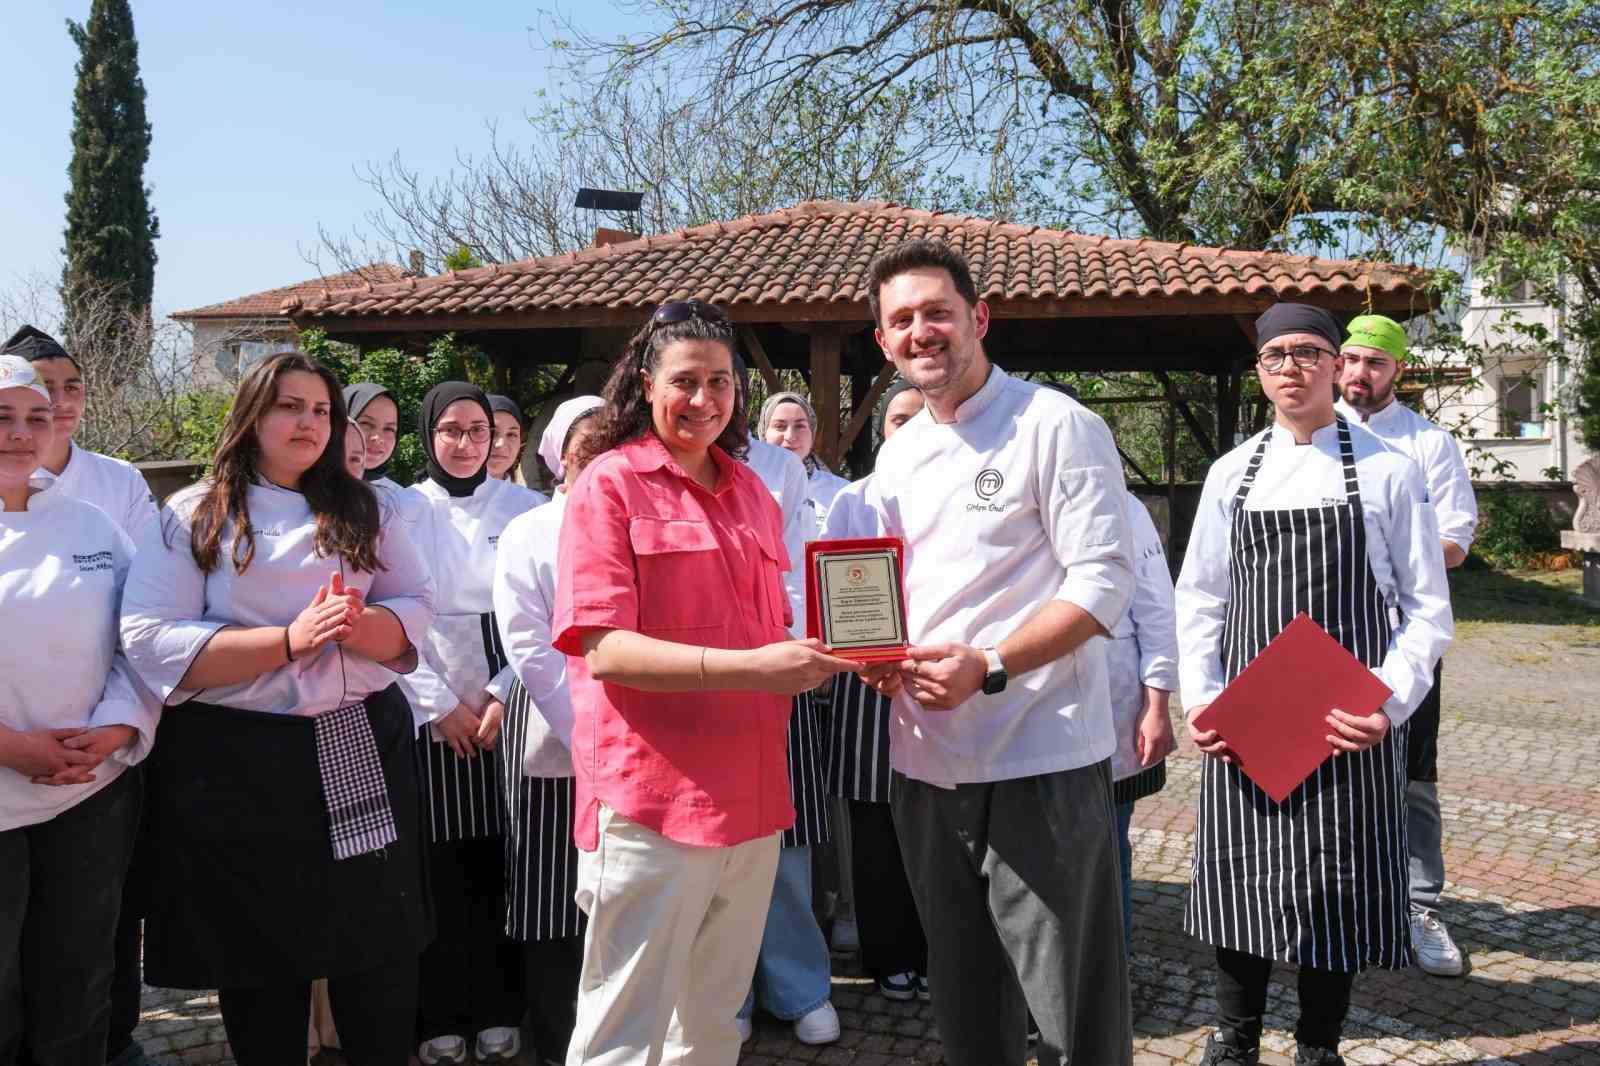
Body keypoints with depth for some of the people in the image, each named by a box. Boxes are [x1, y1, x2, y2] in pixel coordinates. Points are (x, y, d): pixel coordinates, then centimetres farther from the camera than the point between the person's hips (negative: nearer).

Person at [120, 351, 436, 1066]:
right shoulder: (193, 516, 0)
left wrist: (361, 627, -16)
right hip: (240, 760, -2)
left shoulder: (365, 508, 11)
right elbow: (151, 640, -11)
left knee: (382, 953, 8)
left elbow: (417, 608, 7)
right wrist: (290, 640, -21)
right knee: (261, 965, 10)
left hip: (362, 748, 3)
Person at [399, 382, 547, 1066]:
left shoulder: (524, 507, 5)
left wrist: (501, 696, -7)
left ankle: (498, 1010, 14)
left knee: (499, 865, 2)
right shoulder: (402, 510, 4)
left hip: (505, 710, 0)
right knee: (438, 868, 1)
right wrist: (443, 705, -4)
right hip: (429, 716, 0)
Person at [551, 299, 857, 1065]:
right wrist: (750, 668, -25)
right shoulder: (610, 485, -6)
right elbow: (603, 649, -16)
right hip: (652, 799, -6)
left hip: (751, 794, 7)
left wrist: (806, 659, 1)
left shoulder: (750, 492, 13)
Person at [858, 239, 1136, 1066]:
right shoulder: (898, 453, 13)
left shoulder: (1055, 425, -8)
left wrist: (989, 668, -23)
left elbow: (1104, 581, -14)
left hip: (1042, 760, -6)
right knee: (962, 995, 19)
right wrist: (876, 652, -2)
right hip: (928, 760, 7)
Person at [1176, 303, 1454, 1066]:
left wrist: (1389, 702, -12)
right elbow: (1199, 600, 10)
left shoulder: (1388, 470, 0)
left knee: (1339, 889, 5)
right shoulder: (1232, 473, 8)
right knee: (1237, 880, 7)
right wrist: (1200, 700, -2)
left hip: (1351, 727, -2)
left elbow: (1427, 608, 0)